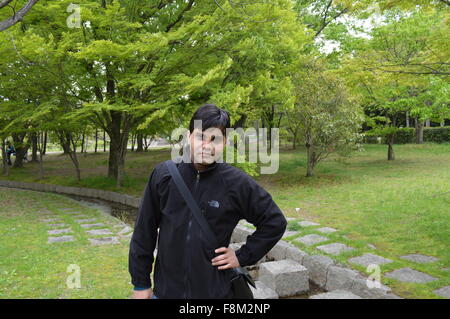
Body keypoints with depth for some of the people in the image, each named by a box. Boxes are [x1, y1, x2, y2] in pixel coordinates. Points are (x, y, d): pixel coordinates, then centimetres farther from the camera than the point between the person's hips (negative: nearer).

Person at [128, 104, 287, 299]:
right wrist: (140, 284, 3)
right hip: (165, 290, 2)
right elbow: (144, 231, -1)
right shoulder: (163, 174, -7)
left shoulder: (238, 183, -12)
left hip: (214, 290, -1)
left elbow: (275, 222, 0)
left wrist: (243, 257, -4)